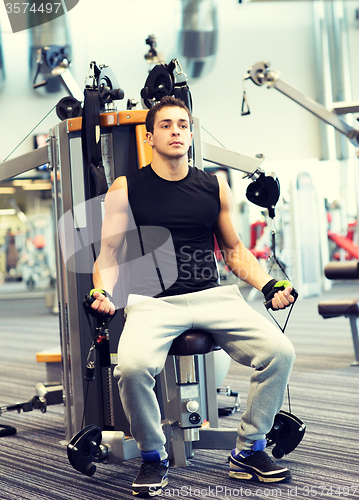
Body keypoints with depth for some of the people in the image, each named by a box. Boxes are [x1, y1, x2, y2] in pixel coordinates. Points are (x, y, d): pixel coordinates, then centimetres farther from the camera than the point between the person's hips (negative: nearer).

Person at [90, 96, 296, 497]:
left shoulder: (214, 187, 13)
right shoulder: (126, 190, 5)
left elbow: (234, 250, 20)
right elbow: (109, 253, 6)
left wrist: (269, 285, 5)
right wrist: (103, 291, -14)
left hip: (212, 295, 3)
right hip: (152, 300, -3)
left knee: (279, 351, -20)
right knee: (132, 365, -34)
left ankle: (249, 451, 1)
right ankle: (153, 457, -6)